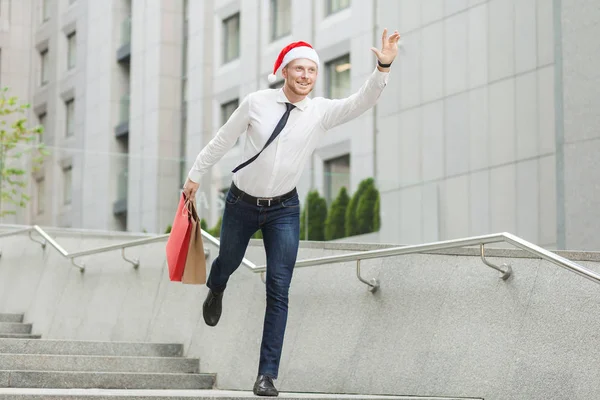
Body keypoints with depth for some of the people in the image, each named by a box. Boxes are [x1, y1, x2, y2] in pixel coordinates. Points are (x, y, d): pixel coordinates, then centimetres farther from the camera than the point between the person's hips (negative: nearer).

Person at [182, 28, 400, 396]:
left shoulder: (322, 111, -10)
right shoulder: (256, 103, -12)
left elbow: (362, 102, -24)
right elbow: (223, 140, -1)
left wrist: (384, 68, -40)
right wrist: (196, 175, 6)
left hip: (284, 210, 0)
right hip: (242, 203, 0)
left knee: (279, 291, -8)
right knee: (228, 262, 24)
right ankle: (216, 292, 64)